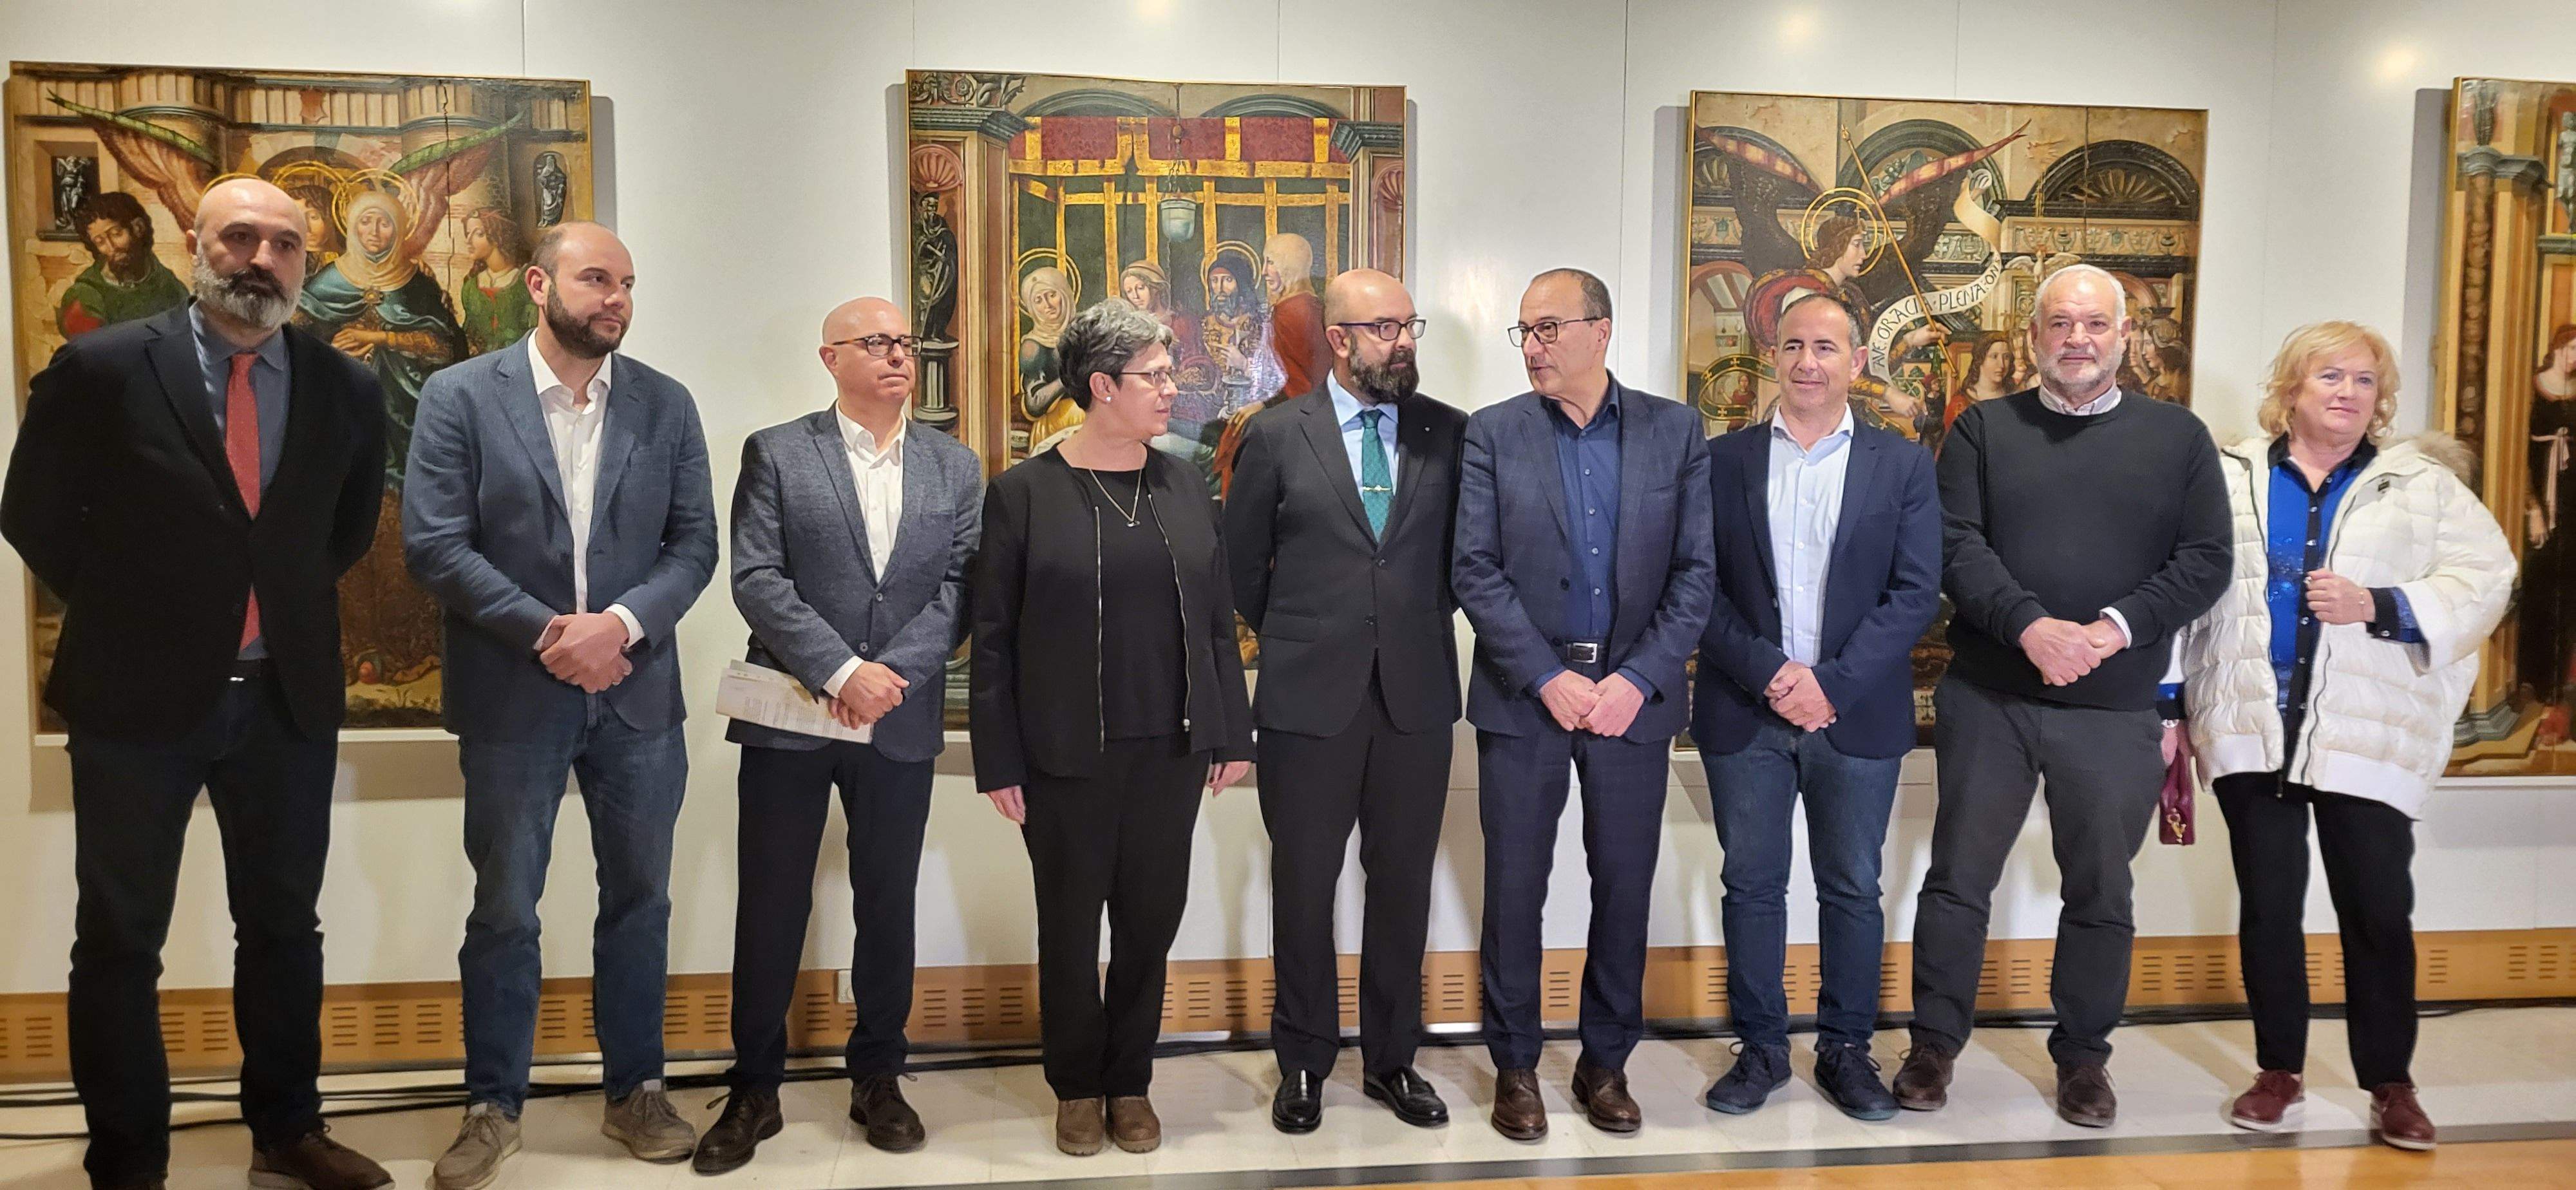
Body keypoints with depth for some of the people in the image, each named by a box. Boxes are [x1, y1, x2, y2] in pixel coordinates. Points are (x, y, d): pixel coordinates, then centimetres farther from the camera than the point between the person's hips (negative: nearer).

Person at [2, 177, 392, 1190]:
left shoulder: (346, 390, 1)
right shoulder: (101, 369, -8)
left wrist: (289, 604, 9)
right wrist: (125, 615, 1)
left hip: (289, 696, 3)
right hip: (137, 693, -3)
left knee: (285, 926, 13)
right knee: (120, 941, 7)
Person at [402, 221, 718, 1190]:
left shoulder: (666, 405, 4)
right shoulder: (460, 396, -3)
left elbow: (695, 544, 1)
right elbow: (434, 546, -9)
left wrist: (621, 623, -15)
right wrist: (548, 632, -16)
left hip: (636, 692, 3)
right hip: (511, 697, -2)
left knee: (638, 899, 12)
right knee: (503, 908, 9)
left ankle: (635, 1091, 27)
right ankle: (493, 1104, 24)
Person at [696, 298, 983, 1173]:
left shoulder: (956, 468, 8)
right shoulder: (776, 454, 1)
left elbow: (959, 590, 0)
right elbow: (757, 580, -8)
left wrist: (890, 674, -13)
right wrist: (842, 672, -17)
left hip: (901, 722, 2)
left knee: (888, 906, 11)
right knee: (770, 908, 5)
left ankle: (878, 1078, 25)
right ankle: (755, 1090, 18)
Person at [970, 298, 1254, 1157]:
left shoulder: (1183, 486, 5)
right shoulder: (1023, 492, -5)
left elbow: (1219, 619, 9)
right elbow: (994, 637, -4)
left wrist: (1231, 734, 6)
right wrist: (998, 761, -6)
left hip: (1171, 750, 3)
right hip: (1067, 757, -3)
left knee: (1151, 919, 10)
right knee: (1070, 923, 10)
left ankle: (1131, 1083, 27)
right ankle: (1076, 1087, 28)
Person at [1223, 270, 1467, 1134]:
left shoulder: (1451, 435, 3)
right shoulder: (1277, 436, -1)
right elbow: (1241, 564, 7)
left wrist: (1420, 627, 10)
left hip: (1416, 698, 2)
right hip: (1309, 699, -2)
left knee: (1403, 884, 11)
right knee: (1304, 886, 8)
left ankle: (1391, 1058, 26)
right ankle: (1303, 1063, 24)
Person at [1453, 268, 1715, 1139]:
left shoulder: (1674, 431, 3)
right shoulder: (1494, 434, 1)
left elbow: (1696, 571, -1)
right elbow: (1475, 570, -5)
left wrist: (1638, 680, -11)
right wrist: (1549, 678, -13)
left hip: (1633, 695, 1)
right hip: (1523, 695, -1)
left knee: (1625, 888, 9)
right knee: (1514, 887, 5)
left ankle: (1606, 1060, 26)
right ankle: (1515, 1066, 20)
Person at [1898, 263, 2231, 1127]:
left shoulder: (2177, 437, 6)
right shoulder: (1983, 430, 4)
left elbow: (2205, 560, -1)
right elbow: (1955, 544, -7)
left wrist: (2115, 628, -16)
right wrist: (2032, 626, -21)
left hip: (2116, 711, 1)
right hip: (1988, 698, 0)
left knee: (2101, 893, 11)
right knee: (1959, 877, 5)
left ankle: (2084, 1057, 27)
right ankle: (1935, 1044, 19)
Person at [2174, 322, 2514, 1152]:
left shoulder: (2423, 484, 6)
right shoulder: (2229, 477, 6)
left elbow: (2485, 579, -2)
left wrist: (2379, 607, -15)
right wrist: (2169, 708, 0)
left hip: (2369, 735, 0)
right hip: (2252, 729, 1)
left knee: (2379, 910, 2)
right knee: (2268, 903, 7)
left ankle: (2390, 1081, 20)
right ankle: (2280, 1068, 22)